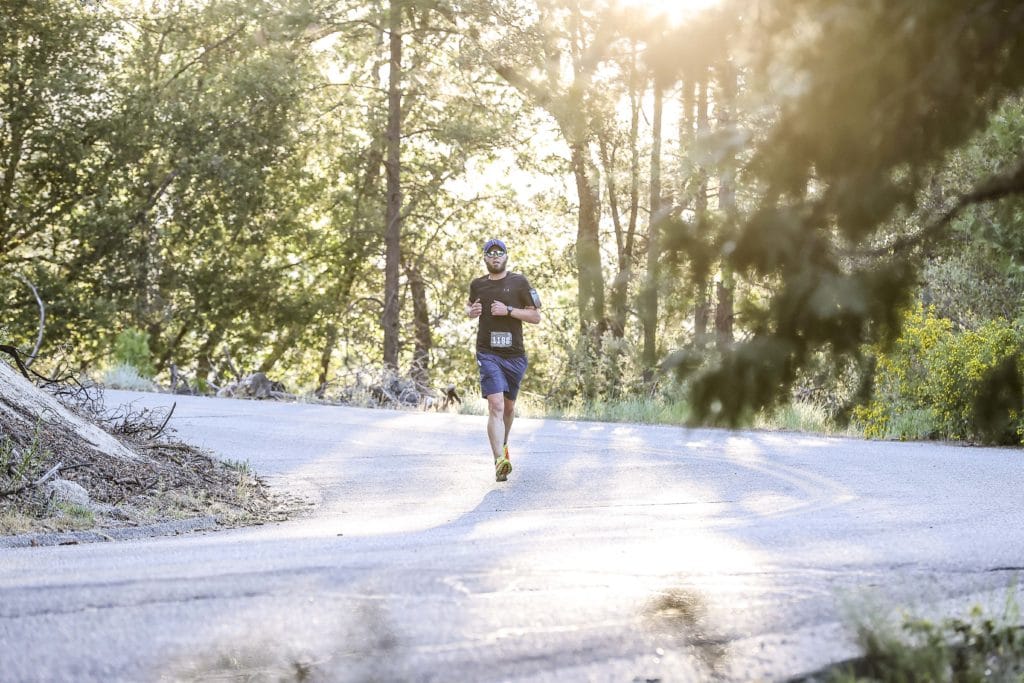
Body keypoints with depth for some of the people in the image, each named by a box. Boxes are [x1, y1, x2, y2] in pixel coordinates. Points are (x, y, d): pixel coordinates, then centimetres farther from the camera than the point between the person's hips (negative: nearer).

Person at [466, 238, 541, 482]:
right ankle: (500, 461, -26)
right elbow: (469, 306, 28)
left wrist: (508, 310, -13)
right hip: (488, 354, -1)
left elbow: (536, 317, 1)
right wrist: (471, 312, 3)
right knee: (496, 406, -17)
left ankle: (503, 445, 45)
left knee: (509, 406, 17)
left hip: (514, 354, 1)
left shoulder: (519, 283, 2)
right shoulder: (477, 285, 8)